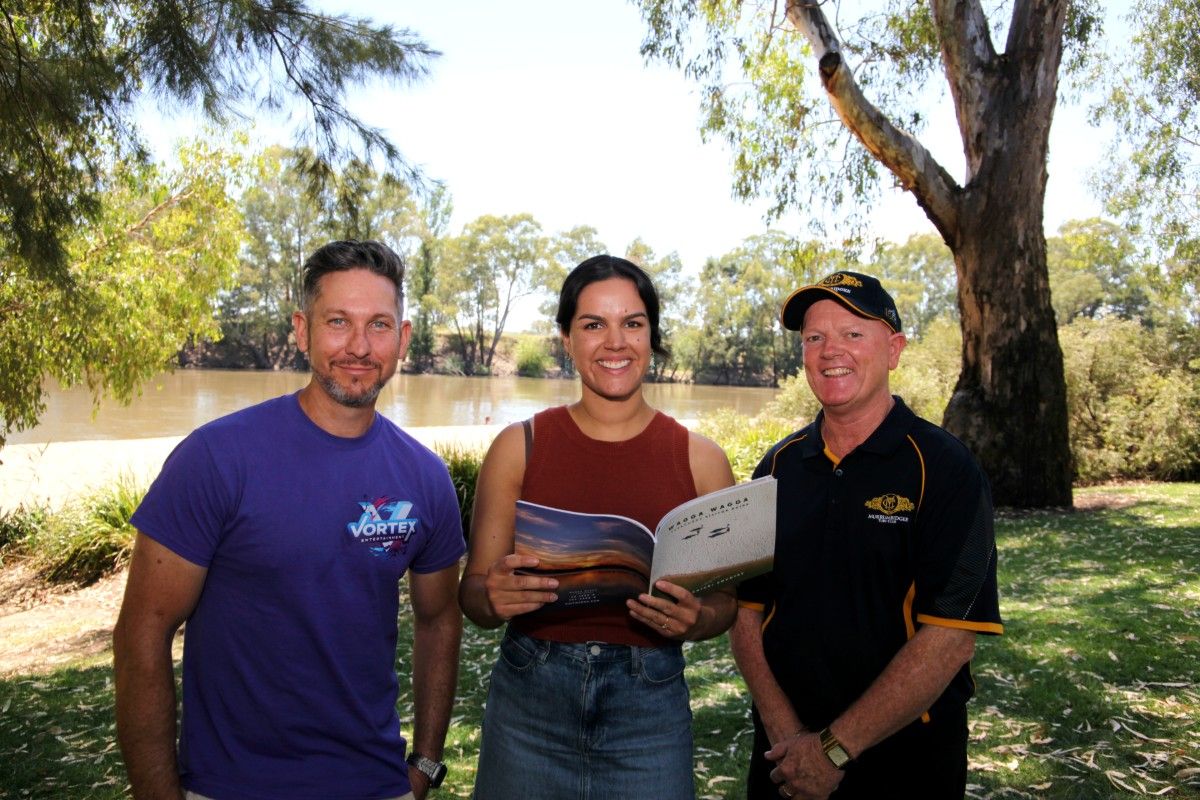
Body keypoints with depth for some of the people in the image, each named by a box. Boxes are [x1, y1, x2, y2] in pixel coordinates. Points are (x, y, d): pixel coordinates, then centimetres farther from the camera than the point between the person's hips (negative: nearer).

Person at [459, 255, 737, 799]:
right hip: (529, 696, 0)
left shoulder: (699, 459, -1)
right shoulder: (519, 447, -2)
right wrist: (493, 598, -21)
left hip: (650, 701, 0)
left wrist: (695, 620, -16)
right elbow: (473, 592, 1)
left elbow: (726, 597, 5)